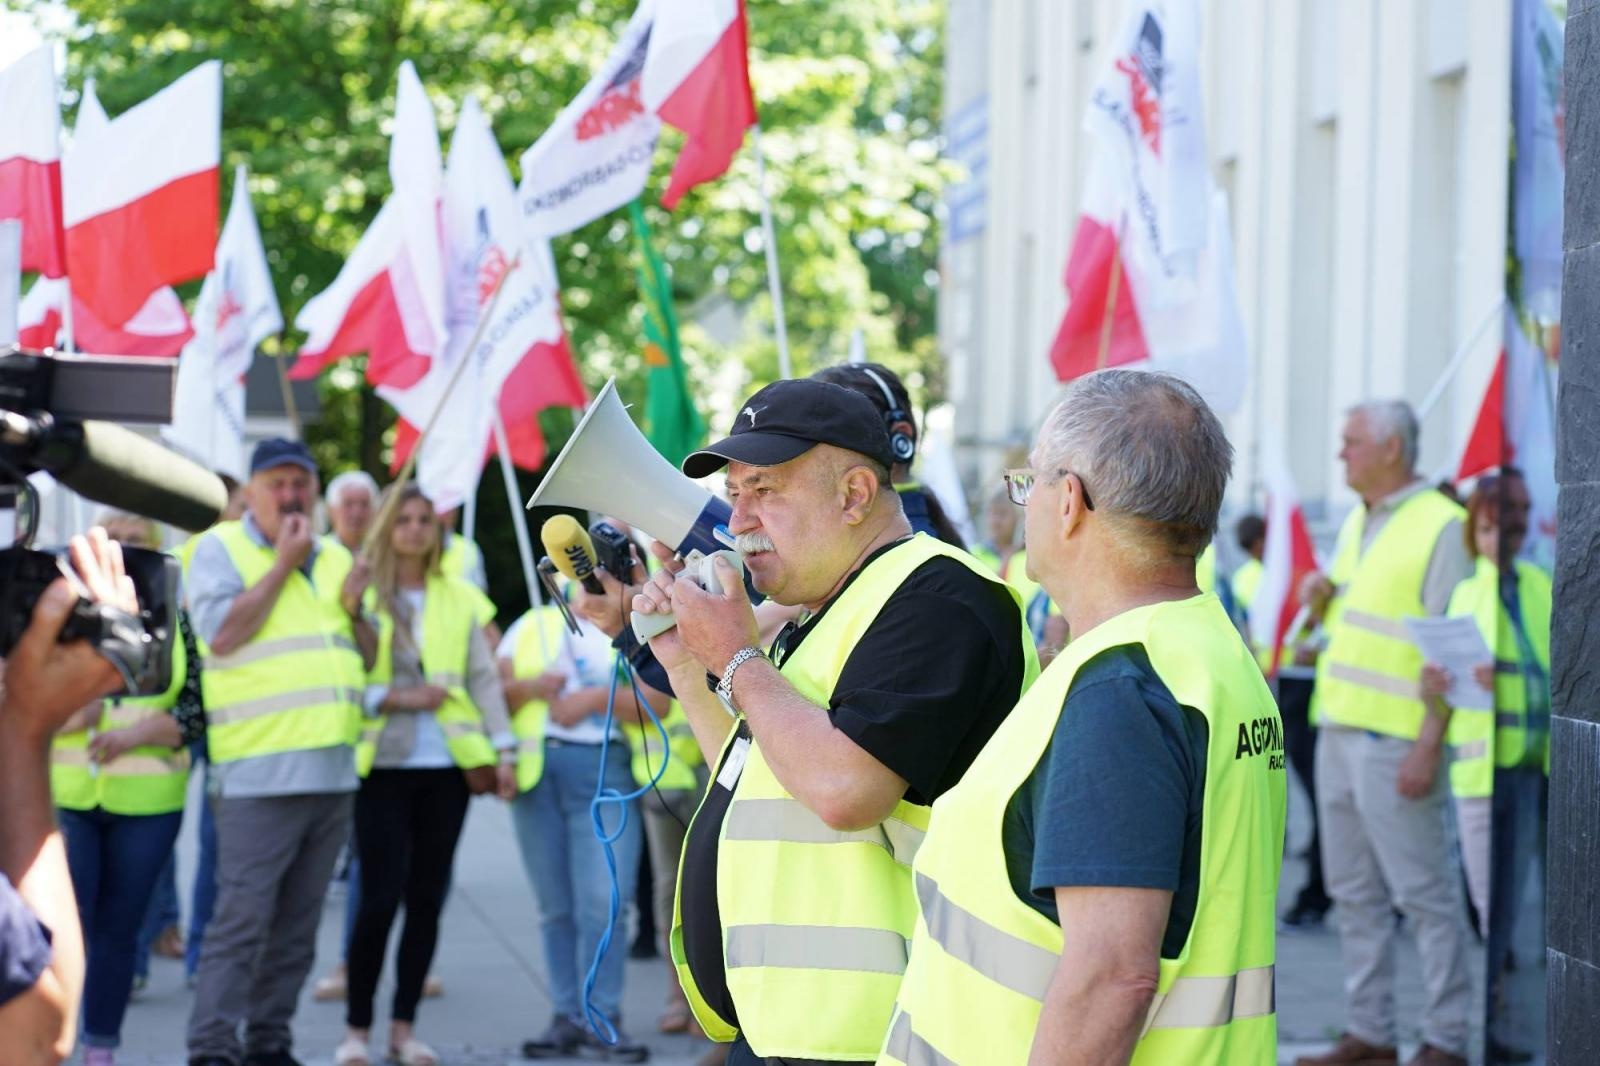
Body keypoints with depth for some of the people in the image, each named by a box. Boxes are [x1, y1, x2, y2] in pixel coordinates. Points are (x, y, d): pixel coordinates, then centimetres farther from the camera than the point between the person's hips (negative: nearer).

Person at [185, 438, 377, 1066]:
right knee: (242, 919, -10)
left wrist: (354, 609, -1)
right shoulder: (220, 549, 0)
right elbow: (221, 635, -16)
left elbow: (369, 657, 20)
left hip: (334, 772, 6)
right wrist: (283, 563, -10)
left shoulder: (336, 559, 18)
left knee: (296, 926, 9)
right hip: (259, 772, -6)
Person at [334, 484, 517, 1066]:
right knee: (380, 899, -7)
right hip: (384, 764, -3)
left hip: (447, 767, 3)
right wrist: (398, 699, -15)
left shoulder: (460, 599, 11)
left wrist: (504, 750, 0)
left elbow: (484, 678, 8)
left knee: (427, 898, 5)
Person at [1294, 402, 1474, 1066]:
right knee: (1356, 892, 11)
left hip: (1395, 738, -9)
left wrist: (1428, 745, -20)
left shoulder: (1441, 525, -10)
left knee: (1424, 892, -4)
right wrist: (1321, 602, 4)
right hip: (1339, 729, 9)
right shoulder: (1356, 523, 17)